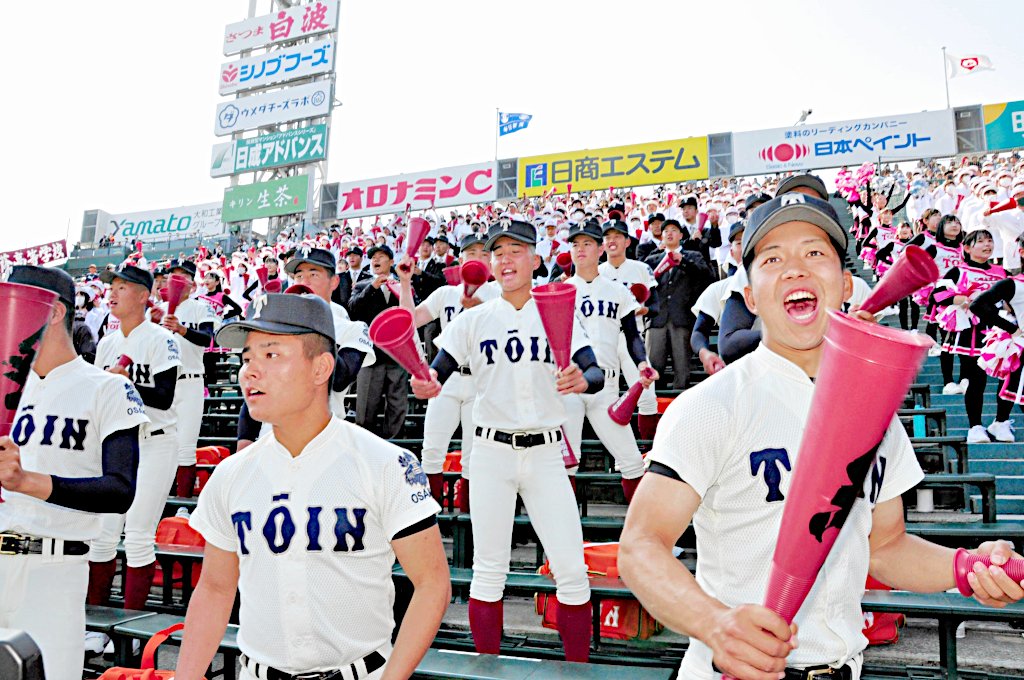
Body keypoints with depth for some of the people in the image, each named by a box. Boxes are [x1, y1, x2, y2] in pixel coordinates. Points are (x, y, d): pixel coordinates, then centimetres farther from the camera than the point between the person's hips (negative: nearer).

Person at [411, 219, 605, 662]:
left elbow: (596, 373, -4)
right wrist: (426, 386, -22)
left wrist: (582, 381, -27)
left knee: (571, 570, -2)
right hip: (490, 450, 0)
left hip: (545, 453, 0)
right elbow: (435, 374, 2)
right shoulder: (473, 320, 6)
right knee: (488, 570, 5)